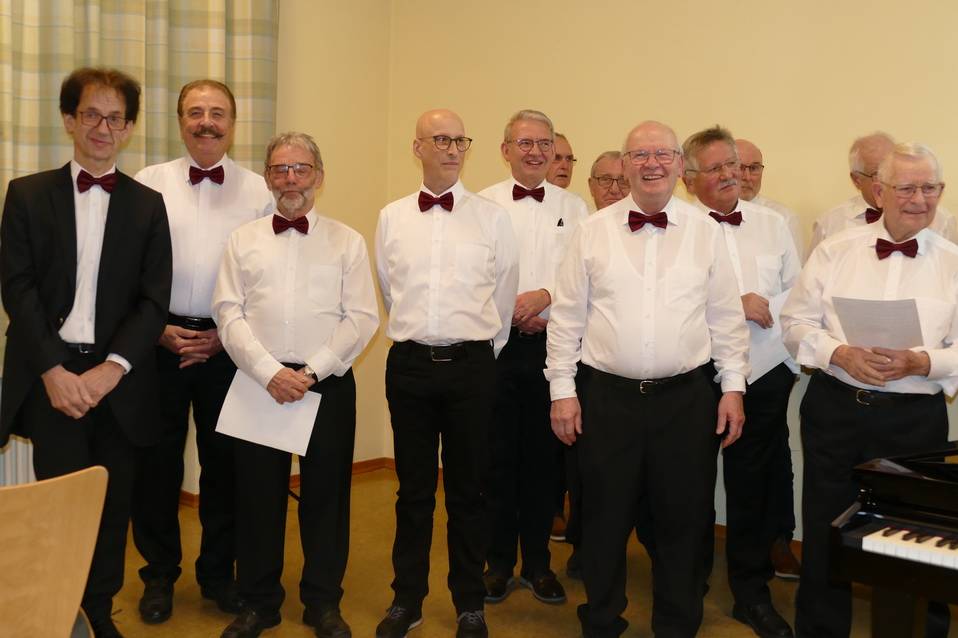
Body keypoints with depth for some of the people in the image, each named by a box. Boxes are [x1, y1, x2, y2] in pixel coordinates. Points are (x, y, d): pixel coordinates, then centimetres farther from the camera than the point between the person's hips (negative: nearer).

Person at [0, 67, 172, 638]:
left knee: (113, 505, 7)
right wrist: (52, 370, -12)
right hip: (53, 374, -1)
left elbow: (155, 299, 1)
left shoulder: (148, 205, 8)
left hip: (118, 378, 1)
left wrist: (112, 368, -12)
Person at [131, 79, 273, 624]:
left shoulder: (259, 191, 4)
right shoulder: (149, 184, 4)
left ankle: (219, 572, 25)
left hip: (229, 345, 0)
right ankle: (159, 575, 24)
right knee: (157, 461, 7)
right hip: (160, 339, 0)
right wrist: (157, 330, -6)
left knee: (225, 462, 8)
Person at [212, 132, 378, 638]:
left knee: (326, 495, 6)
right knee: (258, 495, 7)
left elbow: (362, 317, -2)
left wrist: (312, 372, -12)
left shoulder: (347, 241, 6)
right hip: (259, 382, 1)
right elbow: (229, 313, 0)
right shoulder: (243, 240, 8)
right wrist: (270, 372, -13)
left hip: (328, 384, -1)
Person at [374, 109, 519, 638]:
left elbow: (503, 298, 6)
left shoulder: (492, 217, 1)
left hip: (471, 363, -1)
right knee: (413, 489, 12)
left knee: (468, 490, 8)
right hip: (409, 363, 1)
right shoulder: (391, 218, 6)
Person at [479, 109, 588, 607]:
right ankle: (498, 562, 20)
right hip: (495, 345, -1)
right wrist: (508, 314, -11)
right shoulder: (483, 205, 4)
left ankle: (538, 563, 23)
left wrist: (545, 294, -15)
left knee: (544, 458, 8)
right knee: (496, 457, 5)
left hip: (552, 346, 1)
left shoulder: (574, 208, 8)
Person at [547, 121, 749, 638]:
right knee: (604, 519, 10)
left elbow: (727, 317, 6)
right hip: (606, 396, 0)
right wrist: (563, 390, -1)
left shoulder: (705, 231, 5)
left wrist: (733, 387, 2)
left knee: (684, 521, 10)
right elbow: (567, 316, 2)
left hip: (686, 398, 1)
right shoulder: (593, 231, 2)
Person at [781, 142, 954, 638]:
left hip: (917, 418, 0)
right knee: (824, 533, 12)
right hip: (835, 410, 1)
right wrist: (841, 354, -15)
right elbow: (797, 323, 2)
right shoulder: (834, 251, 3)